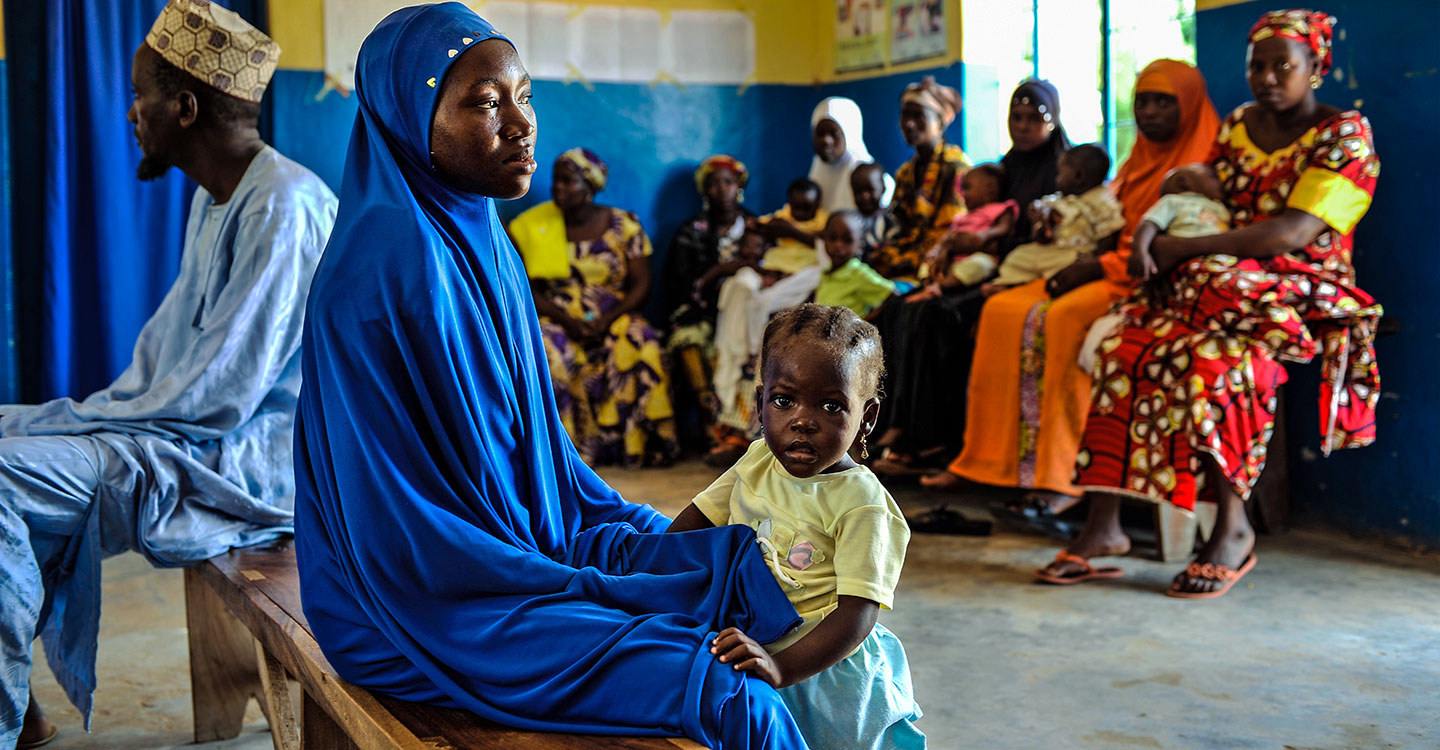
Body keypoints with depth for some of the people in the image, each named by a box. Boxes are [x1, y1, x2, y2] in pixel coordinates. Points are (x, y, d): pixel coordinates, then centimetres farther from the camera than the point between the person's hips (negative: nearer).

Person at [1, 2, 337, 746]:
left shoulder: (283, 207, -20)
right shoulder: (216, 198, 13)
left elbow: (215, 396, -23)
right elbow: (167, 345, 17)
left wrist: (69, 420, -14)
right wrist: (88, 412, 4)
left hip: (250, 459, -11)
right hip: (187, 431, 11)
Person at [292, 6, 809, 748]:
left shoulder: (481, 240, 8)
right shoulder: (393, 263, -21)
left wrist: (638, 531, 5)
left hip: (518, 541, 9)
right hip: (430, 609, -9)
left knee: (752, 570, 2)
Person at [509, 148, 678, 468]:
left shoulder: (624, 225, 4)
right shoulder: (533, 225, 4)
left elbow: (640, 285, -1)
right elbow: (526, 288, -1)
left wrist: (605, 322, -17)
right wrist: (565, 321, -17)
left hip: (613, 317, 0)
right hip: (555, 318, 0)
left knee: (641, 344, -31)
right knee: (547, 350, -33)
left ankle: (641, 443, -21)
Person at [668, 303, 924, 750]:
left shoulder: (860, 503, -22)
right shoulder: (758, 461, -2)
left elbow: (858, 613, -28)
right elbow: (698, 516, 13)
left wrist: (781, 667, -39)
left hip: (823, 669, -5)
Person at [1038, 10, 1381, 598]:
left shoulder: (1346, 135, -3)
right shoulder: (1237, 126, 17)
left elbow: (1290, 234, -15)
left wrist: (1184, 249, -15)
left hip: (1301, 297, -5)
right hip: (1221, 285, 6)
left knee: (1213, 363, -36)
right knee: (1121, 348, -22)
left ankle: (1233, 527, -20)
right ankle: (1103, 526, -22)